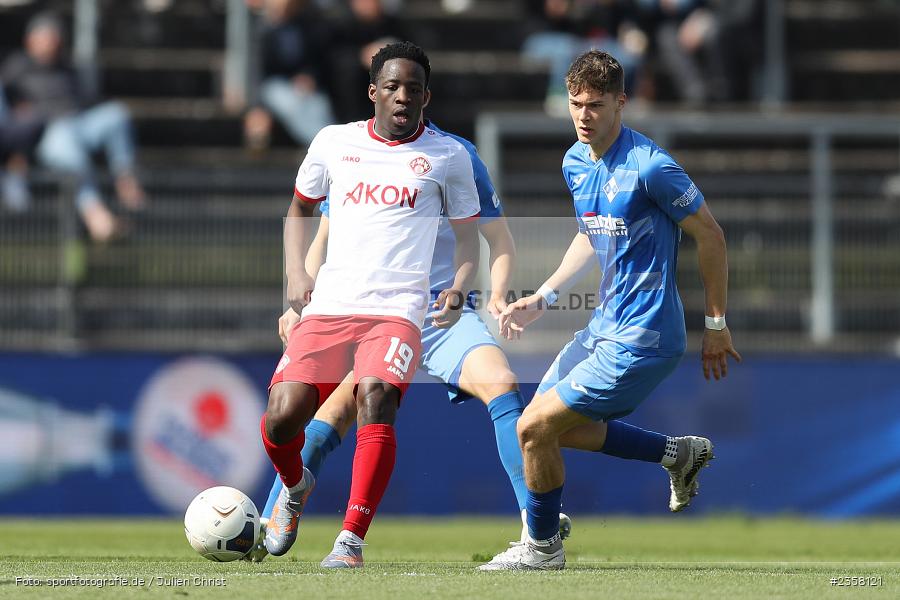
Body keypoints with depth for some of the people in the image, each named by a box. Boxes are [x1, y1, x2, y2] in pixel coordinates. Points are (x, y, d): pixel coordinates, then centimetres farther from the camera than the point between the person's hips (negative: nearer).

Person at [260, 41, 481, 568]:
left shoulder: (448, 156, 8)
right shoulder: (334, 142, 12)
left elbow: (468, 234, 17)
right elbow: (299, 208, 26)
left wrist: (458, 291, -2)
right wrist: (296, 274, 10)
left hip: (397, 311, -2)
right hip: (328, 306, 2)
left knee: (376, 398, -30)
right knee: (282, 415, -14)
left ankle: (352, 540, -29)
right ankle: (296, 486, 23)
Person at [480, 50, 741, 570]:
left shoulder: (649, 166, -20)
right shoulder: (576, 162, 6)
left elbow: (710, 235, -11)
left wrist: (717, 325, -7)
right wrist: (542, 298, 12)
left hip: (642, 340, -9)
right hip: (604, 326, 9)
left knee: (535, 428, -9)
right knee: (554, 425, 17)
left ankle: (543, 547, 12)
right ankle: (677, 453, 26)